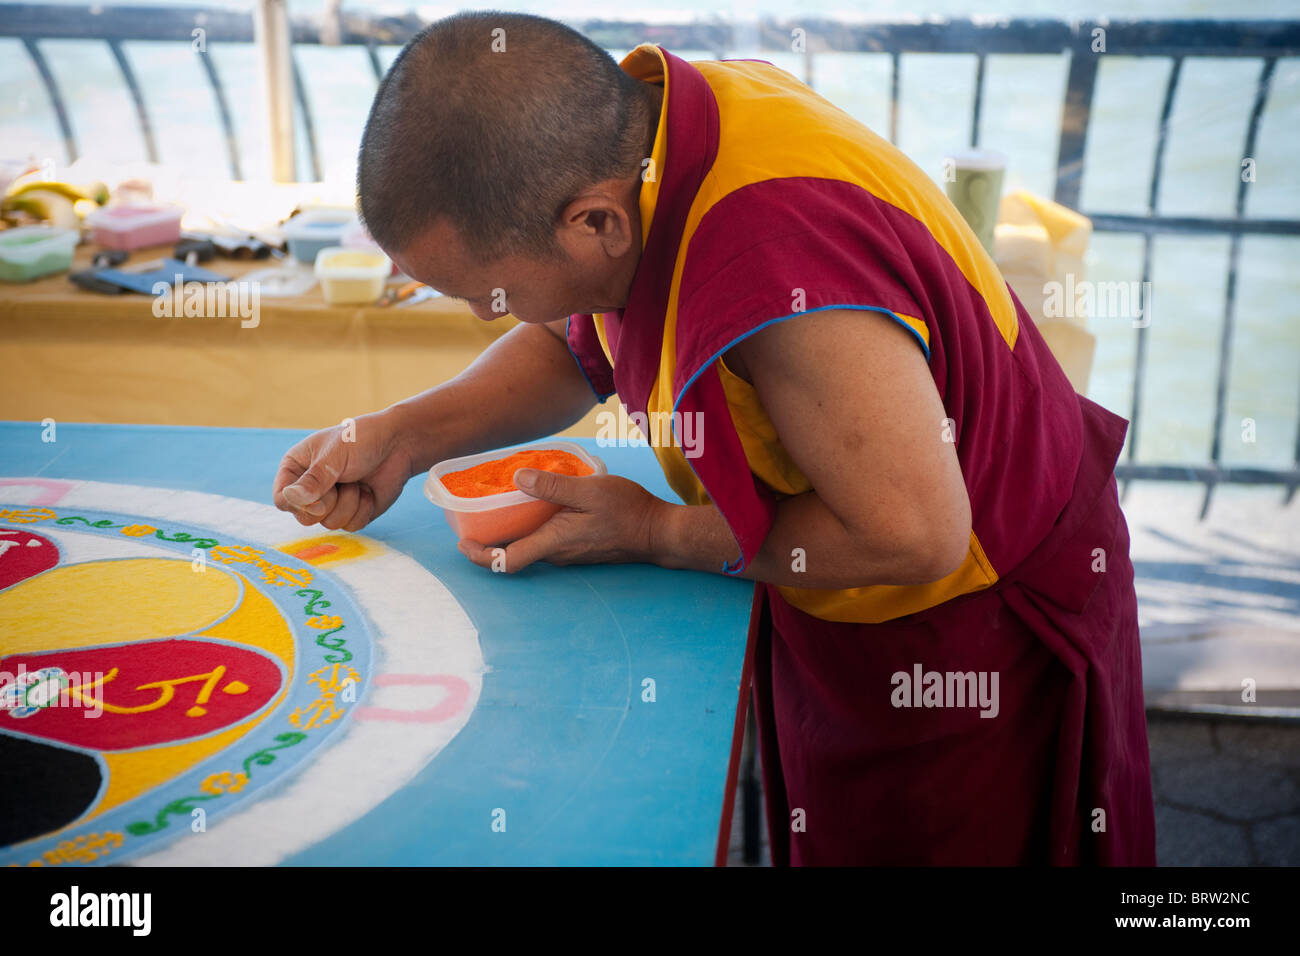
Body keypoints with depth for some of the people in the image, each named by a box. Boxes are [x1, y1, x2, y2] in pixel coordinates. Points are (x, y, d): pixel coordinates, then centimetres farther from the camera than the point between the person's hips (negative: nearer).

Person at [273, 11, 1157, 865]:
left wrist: (653, 532, -23)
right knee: (825, 839, 23)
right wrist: (407, 435, -8)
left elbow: (914, 534, -34)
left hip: (972, 633, -8)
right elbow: (577, 348, 6)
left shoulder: (780, 257, -40)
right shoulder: (628, 124, -12)